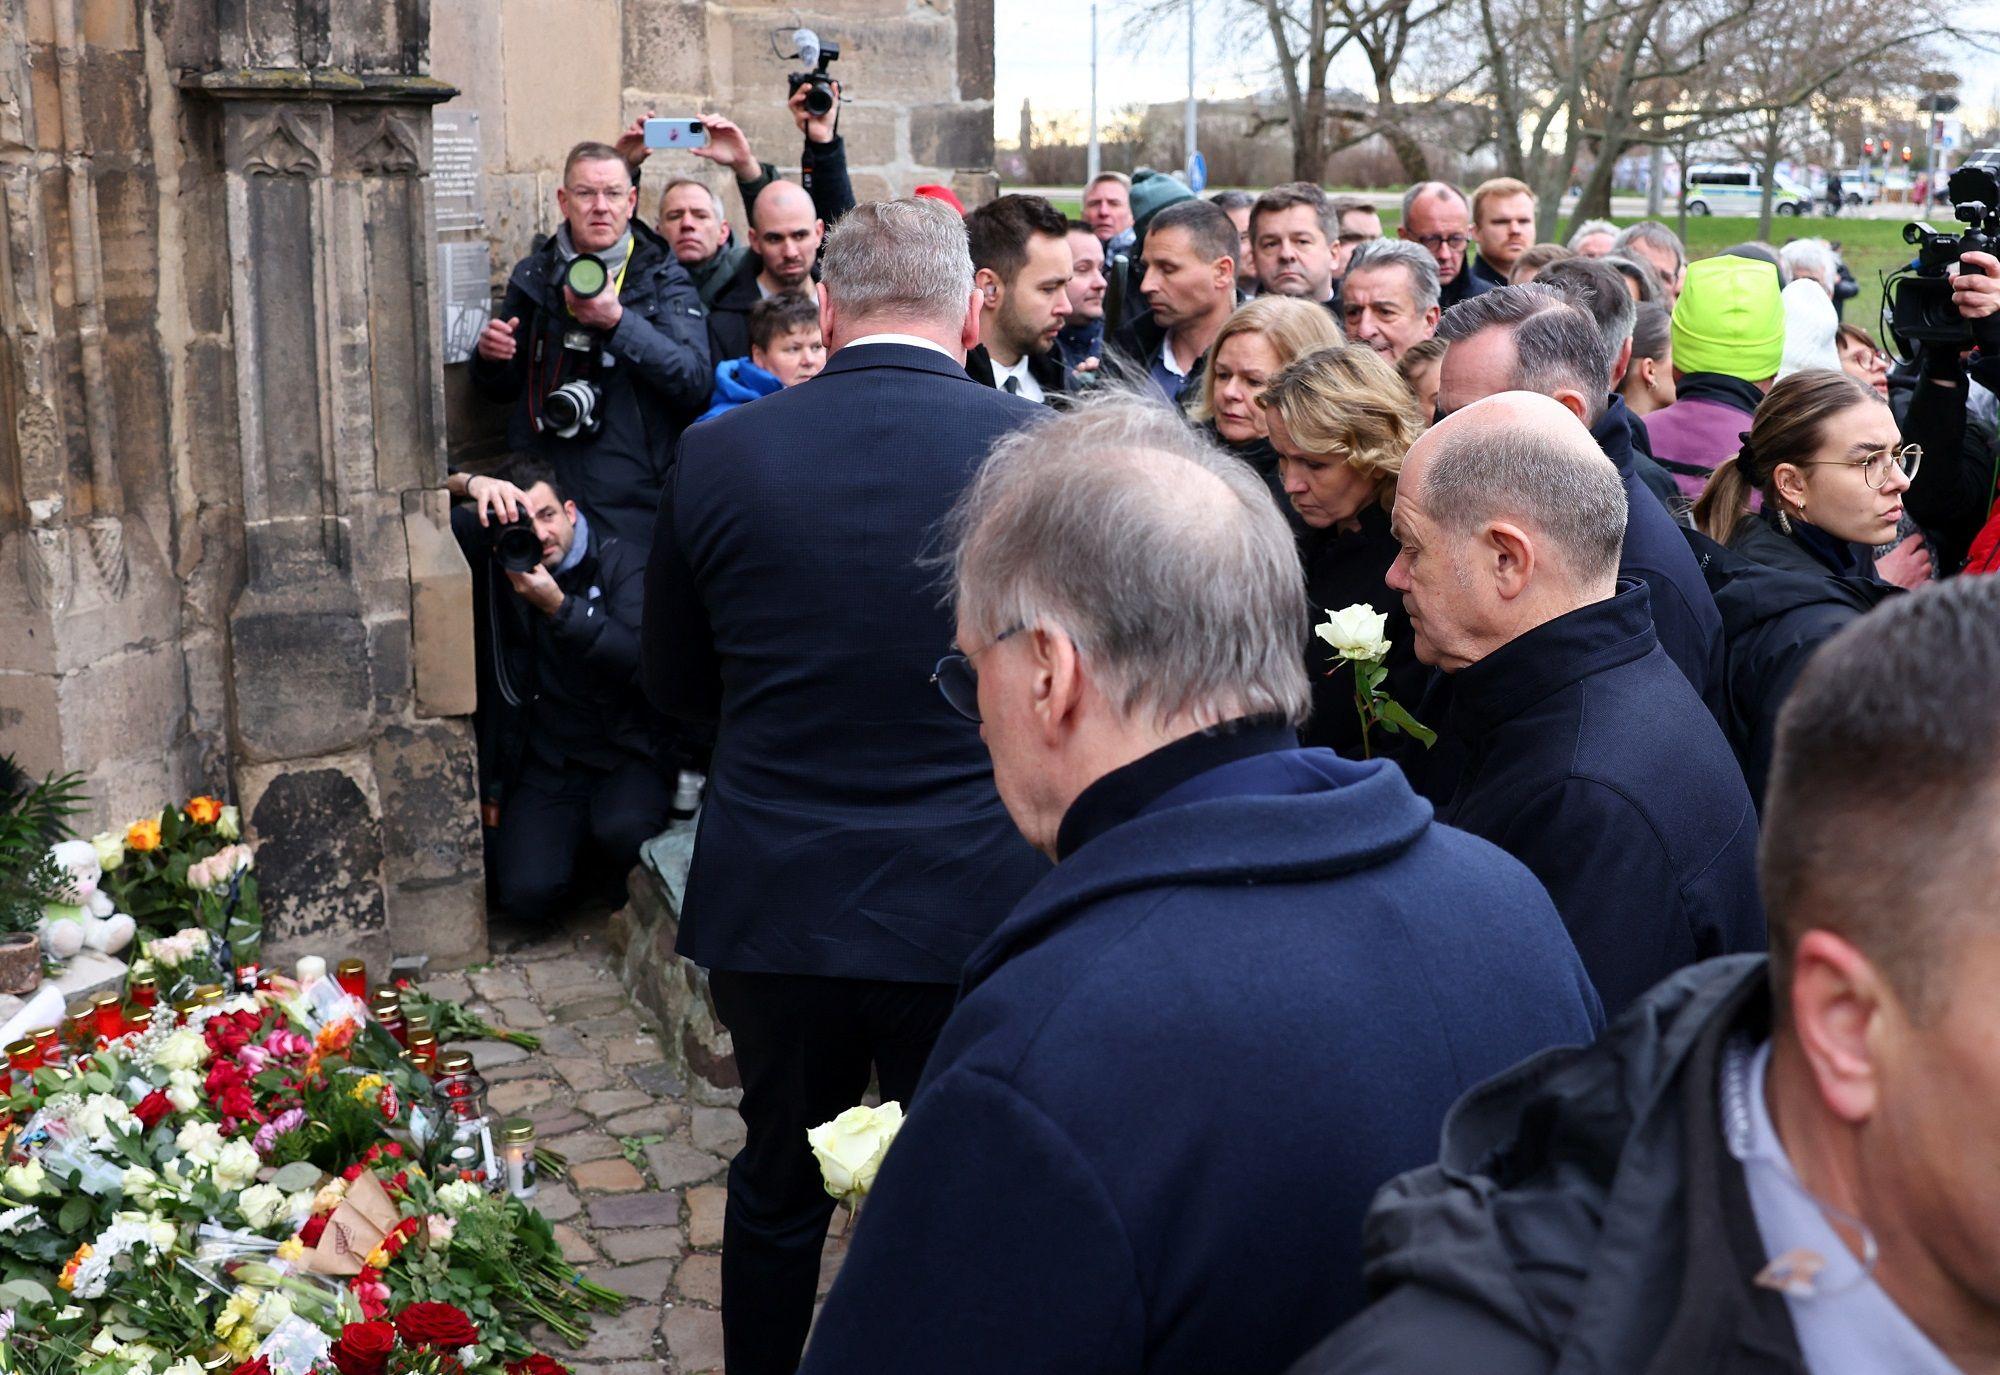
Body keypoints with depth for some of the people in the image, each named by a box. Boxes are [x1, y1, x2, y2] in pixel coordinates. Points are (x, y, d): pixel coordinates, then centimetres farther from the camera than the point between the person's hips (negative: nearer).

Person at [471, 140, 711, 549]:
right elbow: (501, 390, 17)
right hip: (544, 496, 2)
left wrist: (618, 321, -22)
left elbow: (697, 381, -13)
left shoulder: (664, 278, 1)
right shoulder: (533, 277, 9)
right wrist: (490, 358, -6)